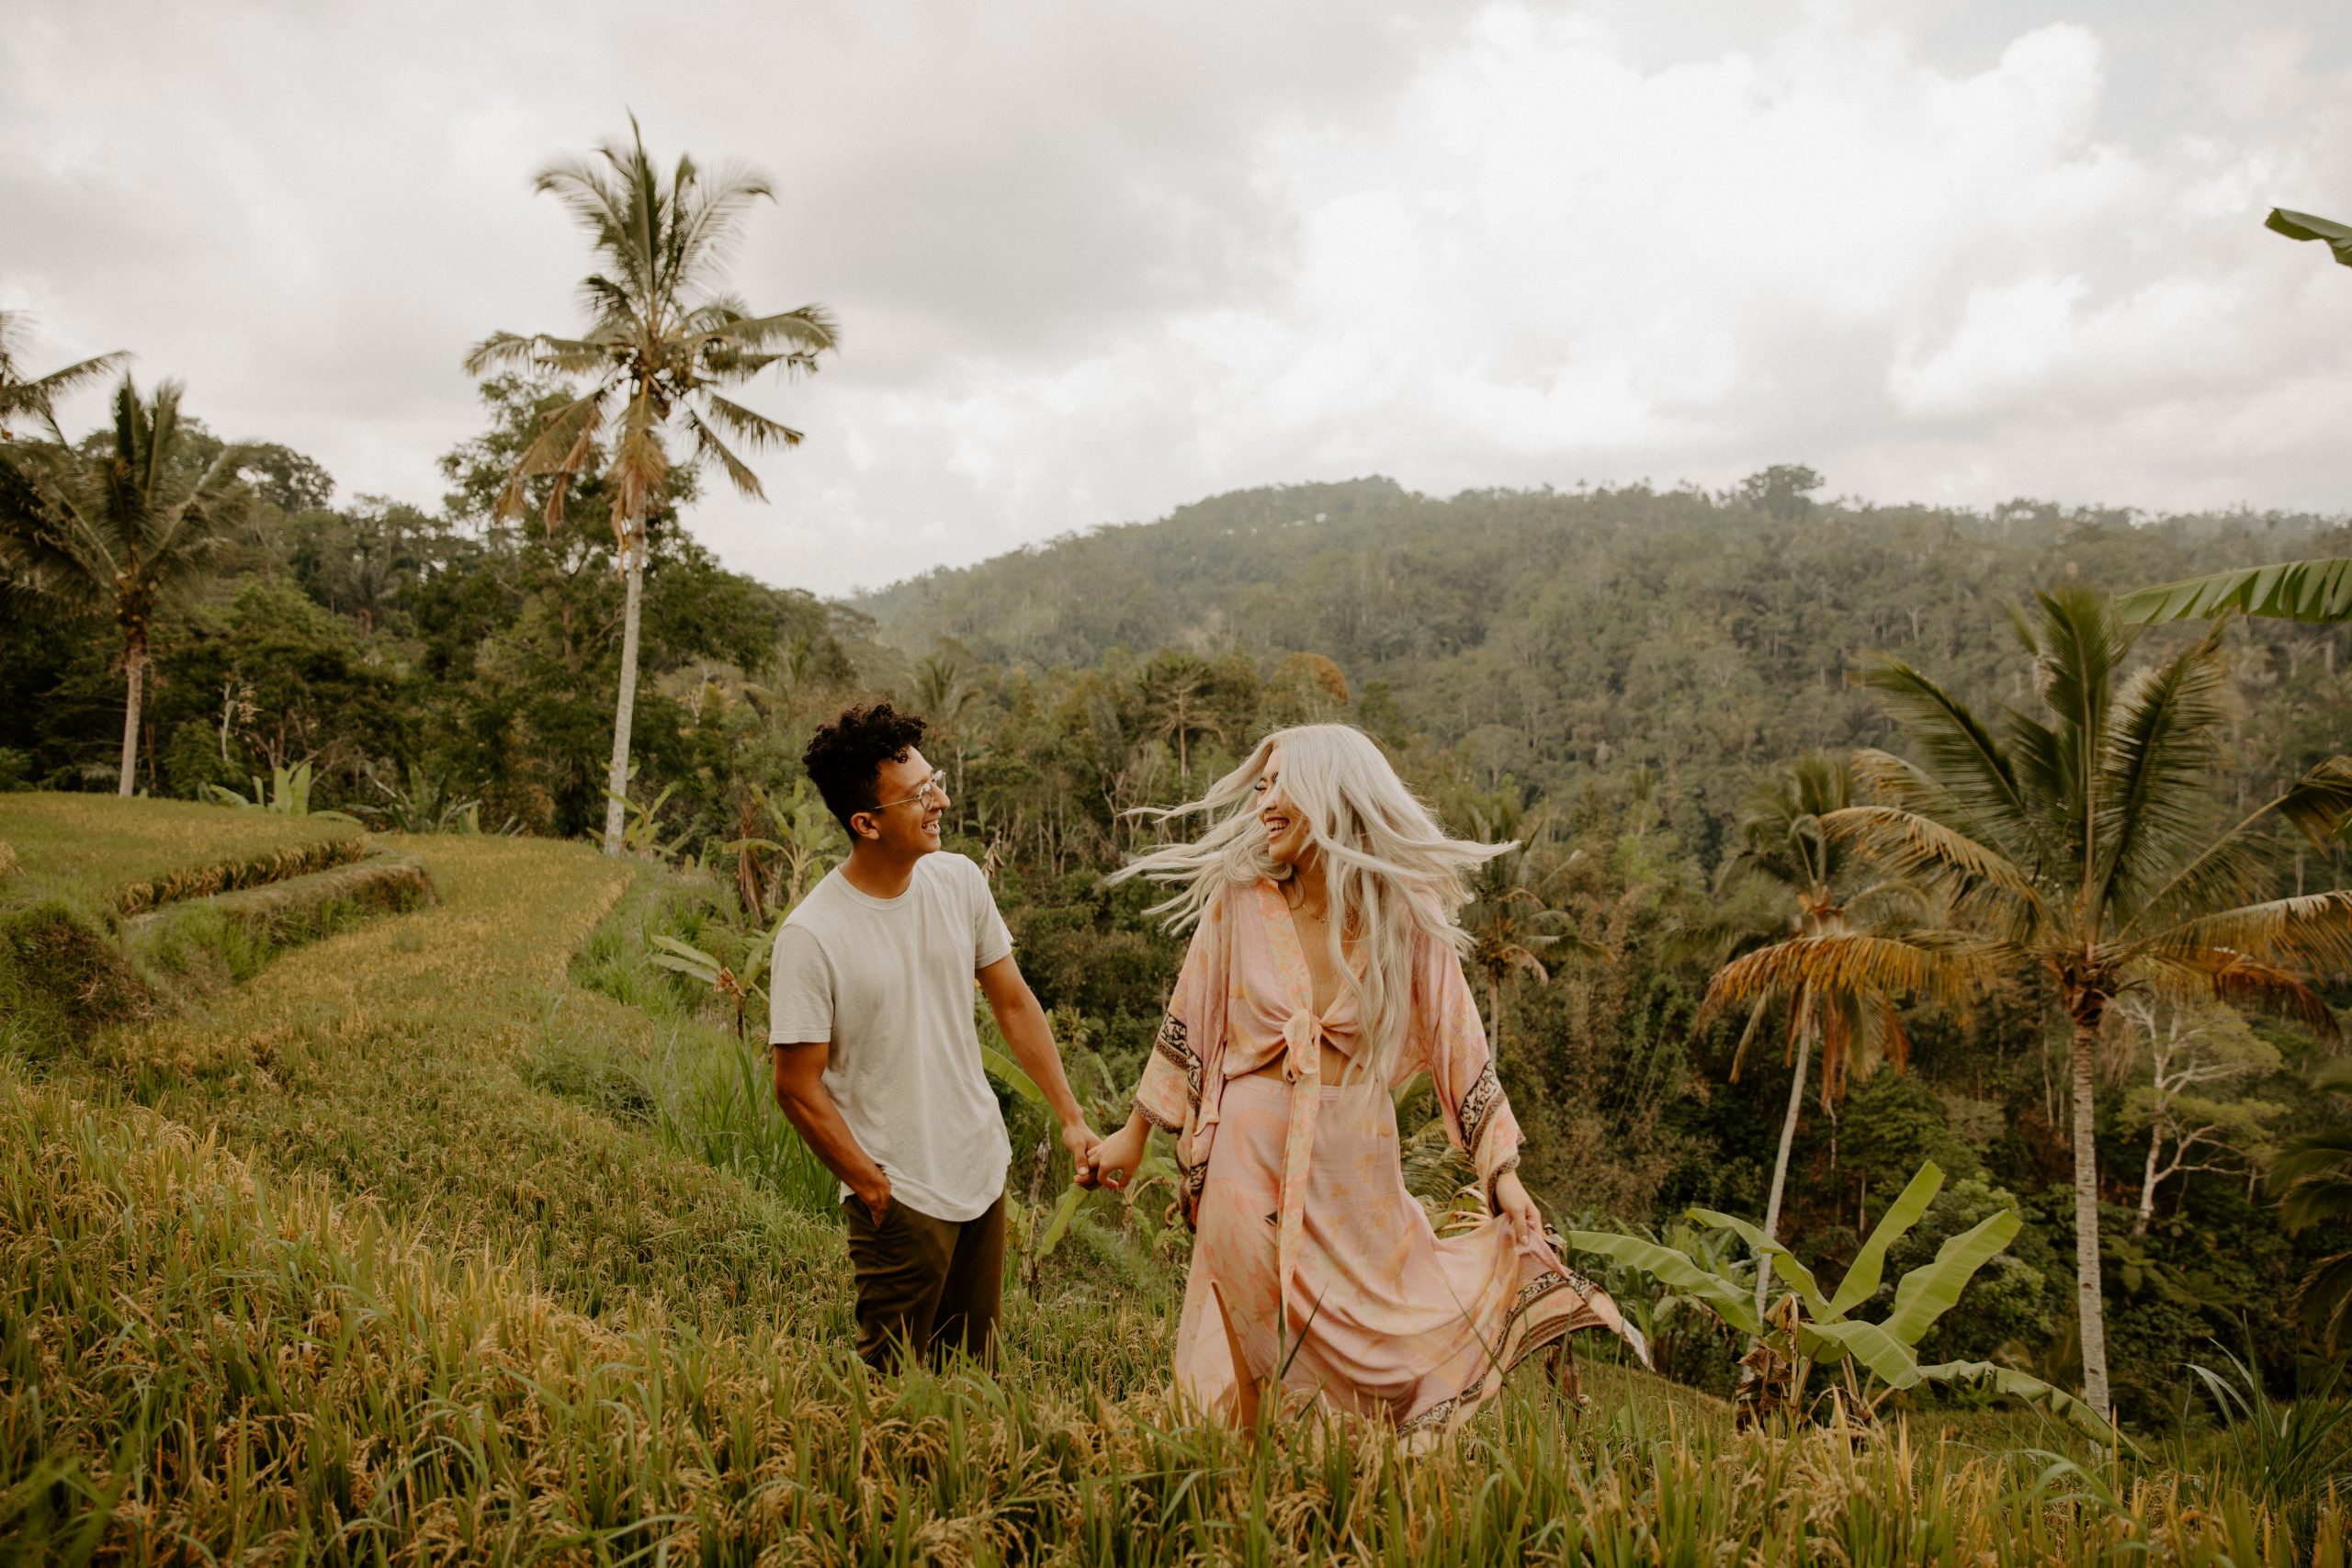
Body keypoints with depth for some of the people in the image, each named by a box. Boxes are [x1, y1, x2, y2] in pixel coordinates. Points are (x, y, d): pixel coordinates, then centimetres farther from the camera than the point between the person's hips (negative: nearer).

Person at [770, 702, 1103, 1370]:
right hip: (901, 1197, -5)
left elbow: (1014, 1003, 6)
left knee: (976, 1373, 19)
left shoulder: (959, 881, -3)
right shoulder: (811, 934, -19)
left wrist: (1072, 1118, 3)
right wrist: (874, 1189, -13)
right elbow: (798, 1089, -14)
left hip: (983, 1172, 6)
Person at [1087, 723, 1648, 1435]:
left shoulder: (1406, 915, -7)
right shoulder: (1239, 901, -7)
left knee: (1387, 1347, 11)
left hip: (1356, 1158, 1)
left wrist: (1503, 1171, -3)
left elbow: (1457, 1043, -2)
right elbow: (1186, 1026, 3)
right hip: (1254, 1151, 0)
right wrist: (1134, 1135, 9)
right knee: (1245, 1351, 10)